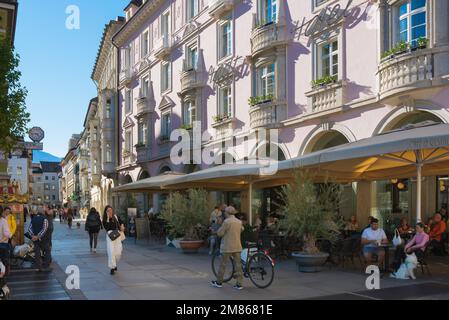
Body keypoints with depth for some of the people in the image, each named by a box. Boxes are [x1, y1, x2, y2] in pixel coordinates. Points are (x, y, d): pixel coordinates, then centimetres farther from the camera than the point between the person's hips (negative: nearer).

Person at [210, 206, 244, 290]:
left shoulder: (227, 221, -14)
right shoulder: (239, 222, 7)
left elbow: (220, 233, -11)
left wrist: (221, 228, 7)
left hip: (227, 247, -6)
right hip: (237, 247, 6)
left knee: (223, 264, 6)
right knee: (238, 264, 5)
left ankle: (219, 282, 16)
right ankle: (239, 284, 5)